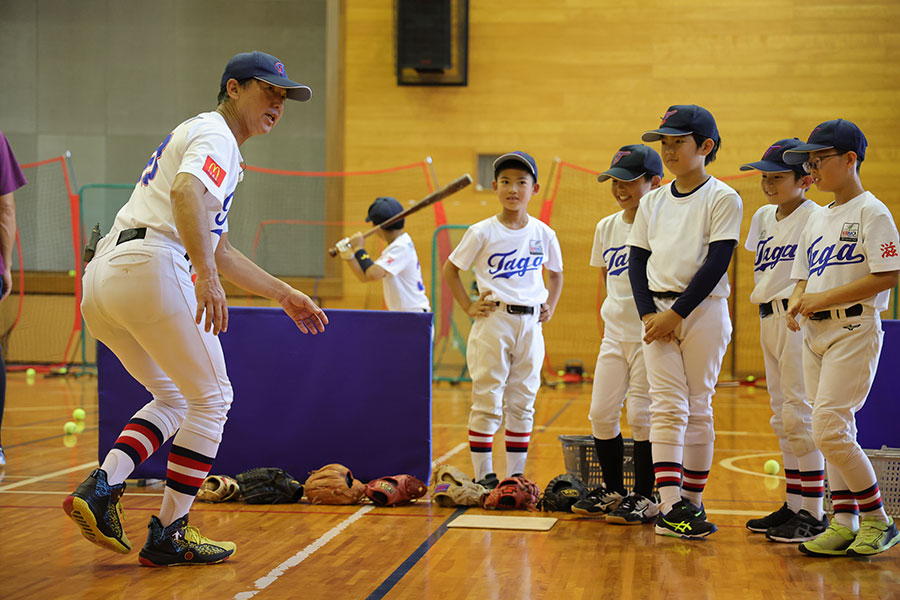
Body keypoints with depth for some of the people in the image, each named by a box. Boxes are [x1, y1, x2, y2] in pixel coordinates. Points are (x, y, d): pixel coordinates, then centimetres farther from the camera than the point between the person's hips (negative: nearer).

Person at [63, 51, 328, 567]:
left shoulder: (203, 137, 30)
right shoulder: (215, 134, -1)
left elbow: (218, 249, 35)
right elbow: (186, 191, -24)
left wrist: (285, 295, 36)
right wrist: (205, 275, -32)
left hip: (101, 279, 9)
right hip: (149, 265, -9)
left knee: (174, 399, 20)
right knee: (212, 398, 2)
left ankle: (102, 486, 1)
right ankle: (170, 534, 3)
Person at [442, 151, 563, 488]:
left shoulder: (543, 234, 6)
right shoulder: (482, 232, -3)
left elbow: (555, 272, 23)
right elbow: (450, 270, 4)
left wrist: (550, 306, 11)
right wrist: (468, 307, -3)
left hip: (531, 324, 3)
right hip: (494, 321, -3)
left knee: (522, 404, 7)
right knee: (487, 402, -3)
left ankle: (515, 476, 14)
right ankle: (483, 476, 3)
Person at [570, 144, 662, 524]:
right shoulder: (607, 227, 10)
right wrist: (616, 311, 14)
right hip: (614, 334, 7)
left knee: (641, 415, -4)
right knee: (601, 414, 6)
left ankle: (644, 497, 8)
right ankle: (612, 490, 21)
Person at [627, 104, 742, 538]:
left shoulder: (723, 199, -3)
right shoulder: (653, 201, 12)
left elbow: (716, 263, -10)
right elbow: (637, 261, 10)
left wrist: (675, 314, -15)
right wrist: (648, 314, -5)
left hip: (703, 310, -3)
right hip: (657, 311, 3)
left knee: (698, 408, 2)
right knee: (667, 407, -5)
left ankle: (693, 500, 12)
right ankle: (670, 506, -11)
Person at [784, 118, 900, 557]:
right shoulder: (816, 220, 16)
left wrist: (825, 298, -17)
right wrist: (797, 303, -2)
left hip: (853, 331, -8)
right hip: (815, 333, 8)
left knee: (829, 430, -14)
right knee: (834, 432, 8)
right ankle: (843, 524, 13)